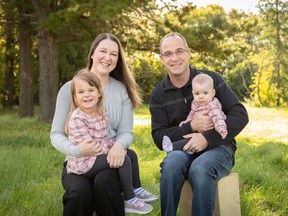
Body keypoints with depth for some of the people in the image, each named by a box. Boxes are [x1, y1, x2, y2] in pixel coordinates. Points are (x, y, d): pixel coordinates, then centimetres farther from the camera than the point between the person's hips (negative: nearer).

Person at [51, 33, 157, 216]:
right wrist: (76, 150, -24)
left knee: (104, 182, -34)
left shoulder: (122, 90, 5)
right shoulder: (70, 88, 0)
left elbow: (126, 132, 0)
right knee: (80, 192, -33)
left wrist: (120, 145, -26)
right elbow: (56, 134, -2)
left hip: (110, 159, 1)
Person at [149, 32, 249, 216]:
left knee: (200, 168, -35)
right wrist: (191, 127, -19)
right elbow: (159, 138, -2)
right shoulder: (158, 94, 4)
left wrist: (207, 138, -21)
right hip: (183, 150, 2)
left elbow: (240, 115, -8)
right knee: (171, 163, -33)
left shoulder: (211, 79, -2)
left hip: (217, 147, -2)